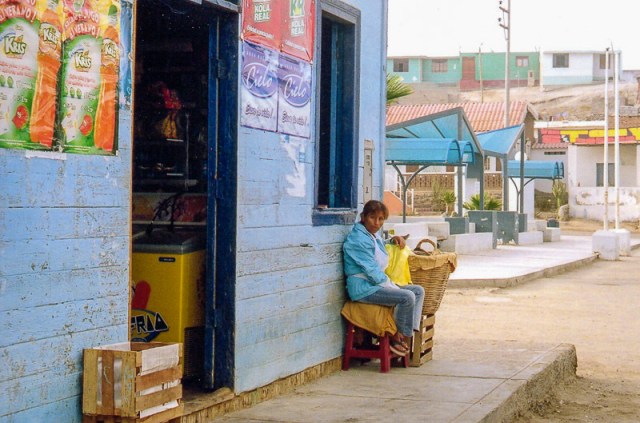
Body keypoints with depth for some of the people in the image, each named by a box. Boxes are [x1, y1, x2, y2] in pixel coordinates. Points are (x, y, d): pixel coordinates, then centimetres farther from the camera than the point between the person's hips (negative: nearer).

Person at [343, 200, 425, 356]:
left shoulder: (374, 236, 16)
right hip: (363, 287, -11)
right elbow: (372, 270, -19)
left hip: (377, 284, 11)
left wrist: (394, 239, 21)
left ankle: (408, 336, -9)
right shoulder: (358, 239, -15)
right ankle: (396, 338, -9)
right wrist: (393, 287, -13)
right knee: (407, 297, -25)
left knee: (418, 290, 3)